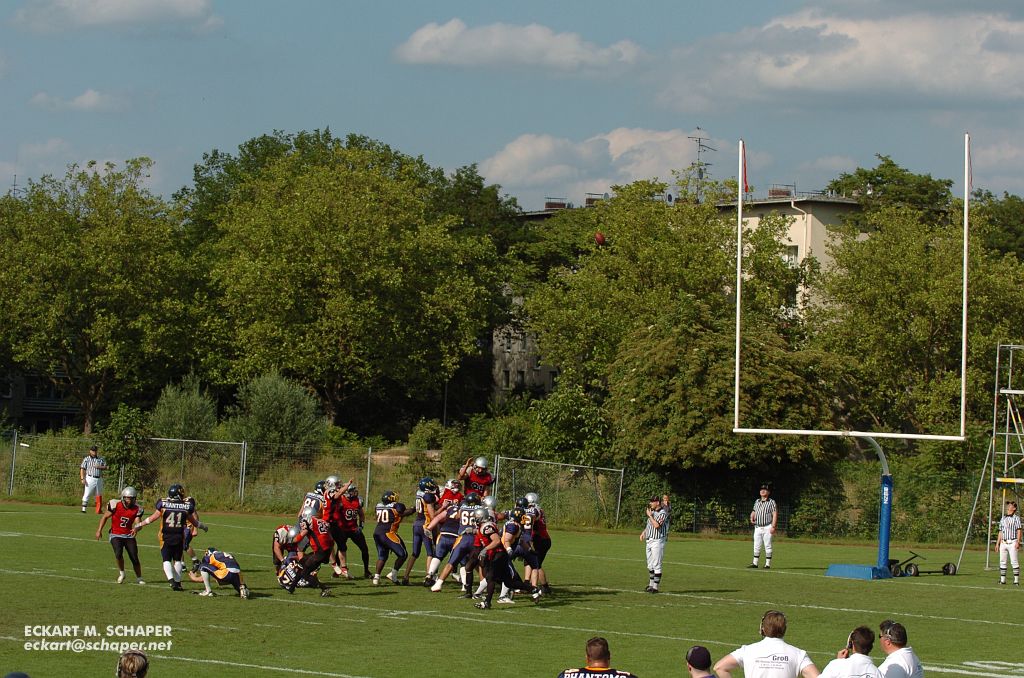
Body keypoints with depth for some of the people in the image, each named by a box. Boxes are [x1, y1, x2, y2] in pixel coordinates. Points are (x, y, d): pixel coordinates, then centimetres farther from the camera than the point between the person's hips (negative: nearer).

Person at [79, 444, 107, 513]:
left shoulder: (101, 459, 12)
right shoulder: (86, 459, 1)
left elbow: (105, 467, 11)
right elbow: (82, 469, -4)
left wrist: (99, 467, -10)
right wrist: (82, 479, -14)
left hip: (99, 479, 4)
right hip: (90, 478, -4)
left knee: (99, 495, 9)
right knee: (87, 494, -10)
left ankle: (99, 510, 17)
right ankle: (83, 508, -10)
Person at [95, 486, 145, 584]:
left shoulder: (137, 509, -7)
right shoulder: (115, 505, -14)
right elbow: (105, 517, -2)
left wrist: (136, 528, -37)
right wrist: (99, 530, -4)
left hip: (129, 536, 2)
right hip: (116, 535, -2)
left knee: (135, 558, -1)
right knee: (118, 554, -24)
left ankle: (139, 578, 19)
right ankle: (121, 573, 2)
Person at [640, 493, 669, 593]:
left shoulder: (663, 513, -14)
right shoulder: (652, 512, 13)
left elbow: (657, 525, -26)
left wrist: (650, 515, -17)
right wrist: (644, 532, 16)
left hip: (658, 541, -9)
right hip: (649, 540, 9)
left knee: (656, 565, -7)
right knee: (650, 565, 15)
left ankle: (655, 587, -5)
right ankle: (651, 584, 25)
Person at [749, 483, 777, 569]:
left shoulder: (771, 502, -4)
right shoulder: (757, 501, 14)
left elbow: (775, 514, -9)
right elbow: (754, 511, 25)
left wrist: (773, 527, -17)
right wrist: (752, 518, 2)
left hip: (767, 527, -6)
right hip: (757, 527, 6)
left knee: (768, 546, -3)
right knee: (756, 546, 7)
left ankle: (768, 564, 1)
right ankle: (755, 563, 11)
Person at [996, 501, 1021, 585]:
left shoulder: (1016, 518, 1)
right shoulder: (1003, 519, 17)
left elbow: (1019, 531, -5)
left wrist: (1018, 542, -15)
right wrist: (997, 543, 16)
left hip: (1012, 542, -6)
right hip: (1003, 543, 6)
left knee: (1014, 561, -10)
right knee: (1002, 561, 4)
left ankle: (1016, 580, -8)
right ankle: (1002, 579, 10)